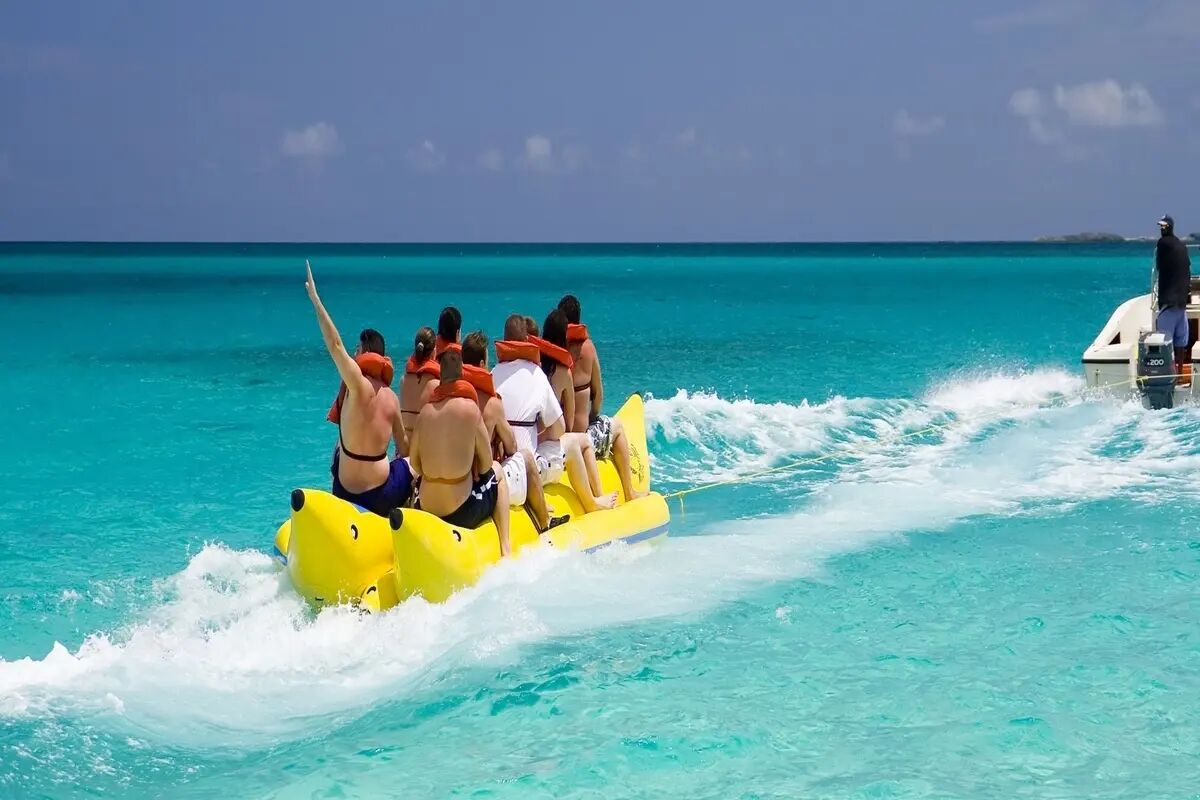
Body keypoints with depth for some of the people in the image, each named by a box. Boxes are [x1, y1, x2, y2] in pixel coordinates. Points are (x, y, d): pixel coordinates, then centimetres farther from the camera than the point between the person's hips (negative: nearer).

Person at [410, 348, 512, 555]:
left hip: (425, 514, 4)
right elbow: (486, 462, -4)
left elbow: (414, 462, 5)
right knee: (497, 472, 26)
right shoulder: (469, 408, -12)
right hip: (462, 515, -4)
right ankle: (505, 548, 17)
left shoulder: (425, 411, -2)